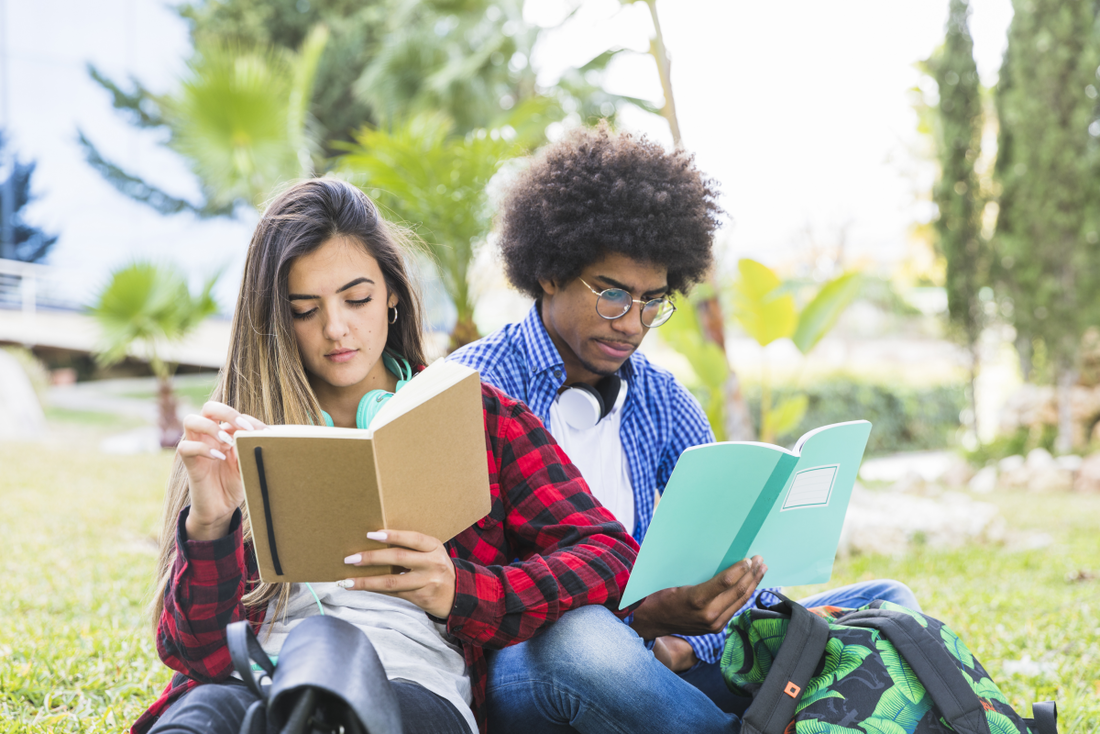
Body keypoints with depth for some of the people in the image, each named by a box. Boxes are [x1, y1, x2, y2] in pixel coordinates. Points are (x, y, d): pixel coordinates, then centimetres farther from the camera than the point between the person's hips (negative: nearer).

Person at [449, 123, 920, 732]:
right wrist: (644, 618, -30)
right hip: (521, 660, -5)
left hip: (653, 649, 6)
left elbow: (734, 548, 9)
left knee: (884, 604, -6)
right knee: (580, 639, -42)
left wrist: (687, 637, -15)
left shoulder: (660, 399, 13)